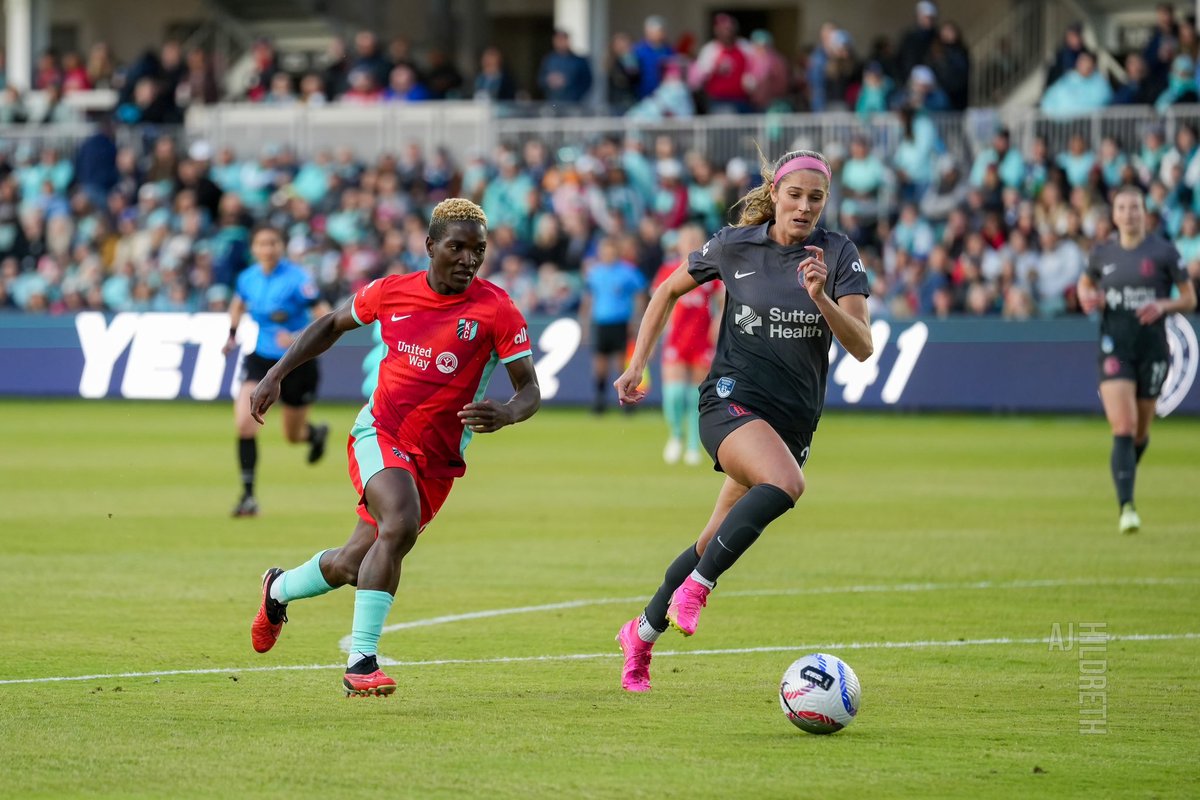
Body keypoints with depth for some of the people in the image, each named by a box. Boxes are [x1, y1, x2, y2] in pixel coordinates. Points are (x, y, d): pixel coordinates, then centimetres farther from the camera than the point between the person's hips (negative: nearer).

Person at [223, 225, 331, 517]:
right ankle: (248, 495, -10)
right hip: (261, 359, 3)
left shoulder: (297, 279, -19)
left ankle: (316, 433, 54)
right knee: (244, 423, -19)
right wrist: (232, 334, 10)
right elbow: (238, 303, 22)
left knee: (293, 436, 14)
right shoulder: (248, 278, -3)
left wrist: (299, 339, -35)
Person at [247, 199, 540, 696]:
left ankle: (279, 589, 44)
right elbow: (333, 325, 16)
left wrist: (506, 413, -32)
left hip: (436, 461, 2)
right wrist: (277, 374, 9)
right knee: (401, 523, -31)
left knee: (349, 568, 9)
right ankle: (361, 661, -25)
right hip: (380, 435, -2)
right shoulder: (391, 292, -3)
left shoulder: (496, 311, -9)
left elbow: (530, 389, -9)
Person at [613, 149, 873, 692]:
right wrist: (637, 363, 10)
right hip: (732, 399, -3)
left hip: (793, 419, 3)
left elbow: (862, 347, -9)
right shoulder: (735, 246, -2)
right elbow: (669, 291, 15)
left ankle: (643, 633, 32)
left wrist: (821, 297, -25)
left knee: (717, 542, 11)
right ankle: (695, 588, -26)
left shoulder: (838, 255, -1)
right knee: (786, 483, -34)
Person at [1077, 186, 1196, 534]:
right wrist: (1087, 297, 1)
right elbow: (1085, 284, 25)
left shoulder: (1164, 252, -2)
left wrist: (1163, 306, -15)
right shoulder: (1103, 253, 5)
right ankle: (1126, 508, -20)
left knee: (1141, 432, 12)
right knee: (1123, 429, -15)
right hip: (1114, 346, 0)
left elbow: (1189, 299, 4)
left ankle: (1125, 478, 43)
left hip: (1152, 346, 0)